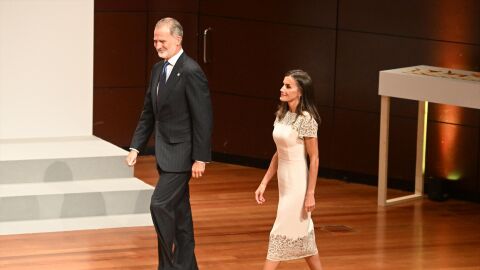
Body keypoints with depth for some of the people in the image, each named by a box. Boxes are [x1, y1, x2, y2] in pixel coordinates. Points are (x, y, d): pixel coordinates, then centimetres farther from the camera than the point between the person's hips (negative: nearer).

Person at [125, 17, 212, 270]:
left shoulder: (191, 72, -17)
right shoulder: (158, 69, 9)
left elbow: (202, 119, -17)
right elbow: (148, 113, 15)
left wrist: (200, 158, -17)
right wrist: (136, 147, 8)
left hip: (181, 153, -9)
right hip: (165, 153, 9)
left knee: (160, 204, -13)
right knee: (179, 211, 14)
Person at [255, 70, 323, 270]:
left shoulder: (306, 119, -16)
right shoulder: (281, 115, 6)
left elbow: (314, 159, -14)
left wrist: (310, 194, -14)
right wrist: (264, 183, 11)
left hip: (298, 183, -8)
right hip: (284, 182, 8)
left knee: (281, 234, -4)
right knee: (303, 234, 14)